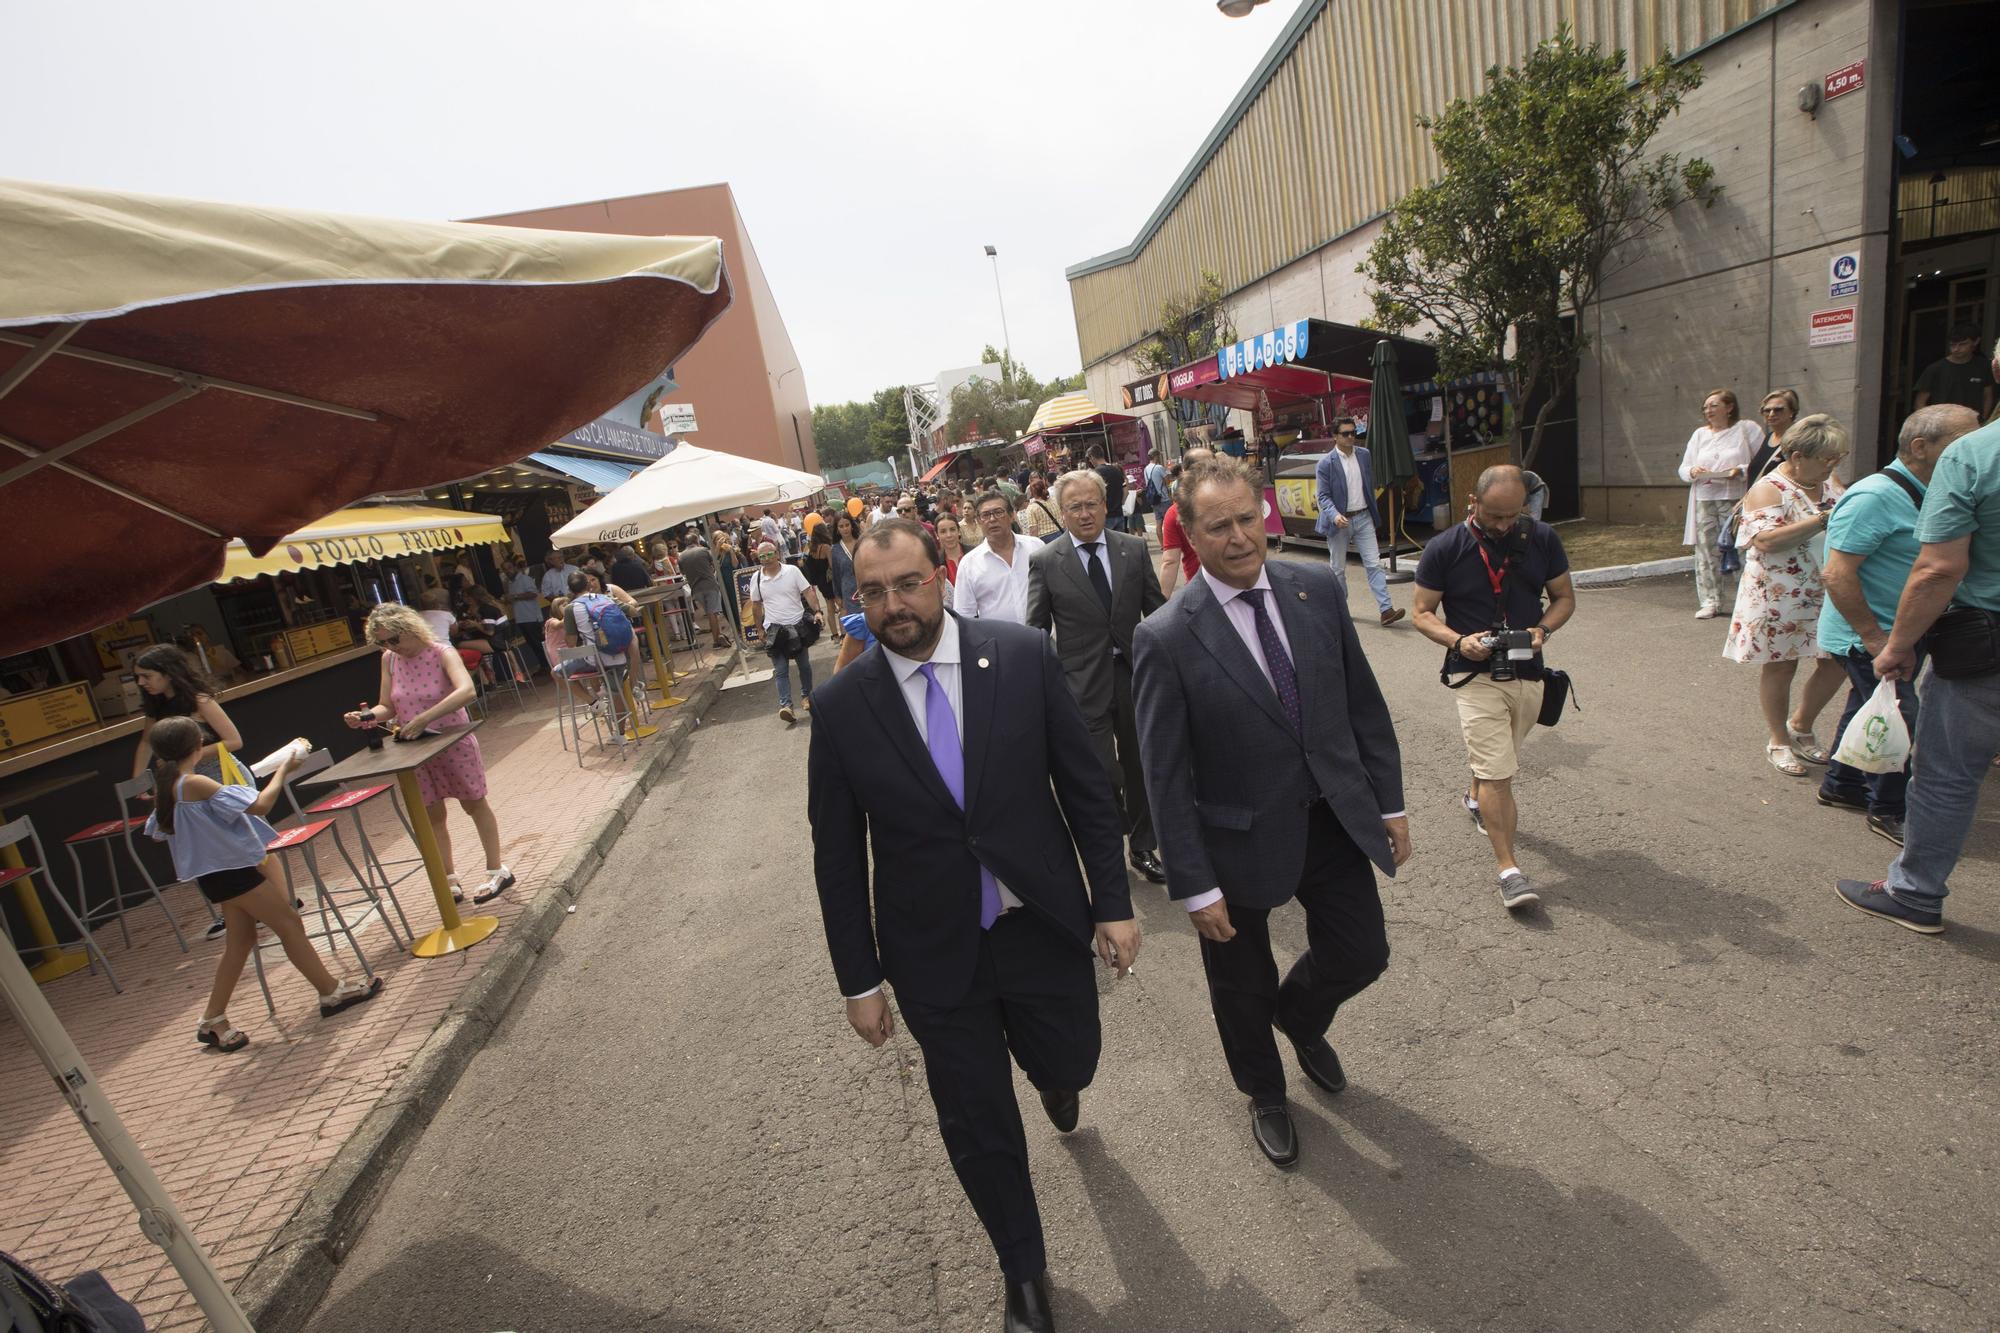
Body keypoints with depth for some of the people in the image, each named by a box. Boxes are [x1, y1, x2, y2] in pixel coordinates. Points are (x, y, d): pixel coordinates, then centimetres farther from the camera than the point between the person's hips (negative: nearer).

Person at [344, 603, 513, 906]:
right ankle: (450, 880, 25)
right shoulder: (389, 660, -2)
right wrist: (366, 717, -19)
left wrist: (424, 718, -42)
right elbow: (387, 707, 2)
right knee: (431, 816, 11)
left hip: (454, 743, -5)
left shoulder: (441, 653, -18)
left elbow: (466, 691, -36)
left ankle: (497, 870, 23)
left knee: (474, 804, 10)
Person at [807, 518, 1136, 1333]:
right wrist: (860, 980, 0)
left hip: (1044, 925, 1)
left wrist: (1114, 901, -2)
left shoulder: (1024, 657, -12)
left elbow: (1084, 787, -4)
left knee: (1069, 1063, 22)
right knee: (976, 1123, 15)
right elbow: (837, 856, -3)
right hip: (935, 954, 0)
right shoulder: (842, 706, -11)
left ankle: (1049, 1071, 62)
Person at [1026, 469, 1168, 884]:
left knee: (1139, 769, 16)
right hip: (1084, 684, -3)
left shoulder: (1134, 548, 2)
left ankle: (1143, 848, 36)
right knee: (1104, 777, -2)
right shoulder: (1045, 561, -5)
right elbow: (1036, 629, 0)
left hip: (1134, 675, 3)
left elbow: (1157, 609, 7)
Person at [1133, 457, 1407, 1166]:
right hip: (1243, 839, -3)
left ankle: (1300, 1016, 53)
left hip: (1335, 819, 4)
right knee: (1243, 987, 17)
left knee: (1363, 955, 16)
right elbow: (1166, 777, -16)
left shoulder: (1320, 589, -5)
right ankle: (1265, 1093, 50)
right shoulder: (1165, 639, -19)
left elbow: (1365, 703, 4)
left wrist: (1390, 802, 6)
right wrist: (1194, 886, -14)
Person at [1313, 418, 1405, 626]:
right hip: (1339, 521, -3)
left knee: (1373, 564, -3)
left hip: (1363, 518, 3)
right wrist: (1335, 516, -28)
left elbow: (1370, 486, 14)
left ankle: (1386, 609, -7)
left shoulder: (1364, 455, 5)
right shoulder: (1326, 464, -9)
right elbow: (1323, 496, -11)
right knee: (1338, 568, 9)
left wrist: (1374, 514, 16)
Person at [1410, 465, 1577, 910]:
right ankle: (1508, 868, -4)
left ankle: (1475, 800, 53)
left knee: (1497, 762, 23)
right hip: (1476, 675, -4)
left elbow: (1564, 596, 9)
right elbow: (1422, 613, -4)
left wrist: (1544, 629, -12)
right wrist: (1458, 641, -22)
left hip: (1529, 673, 4)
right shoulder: (1444, 549, -9)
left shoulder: (1542, 539, 0)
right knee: (1498, 771, -10)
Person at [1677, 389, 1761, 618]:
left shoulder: (1746, 429, 3)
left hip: (1735, 499, -4)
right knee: (1706, 550, 2)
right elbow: (1683, 469, 15)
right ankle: (1710, 601, 7)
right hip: (1704, 499, 4)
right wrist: (1693, 471, -6)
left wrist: (1741, 471, -19)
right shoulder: (1700, 434, 16)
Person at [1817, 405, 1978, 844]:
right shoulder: (1875, 496, -21)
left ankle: (1841, 784, 35)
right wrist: (1874, 638, -23)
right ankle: (1888, 811, 12)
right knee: (1901, 722, -3)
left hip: (1896, 634, 10)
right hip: (1865, 638, -10)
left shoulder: (1919, 496, 8)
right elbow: (1837, 575, -27)